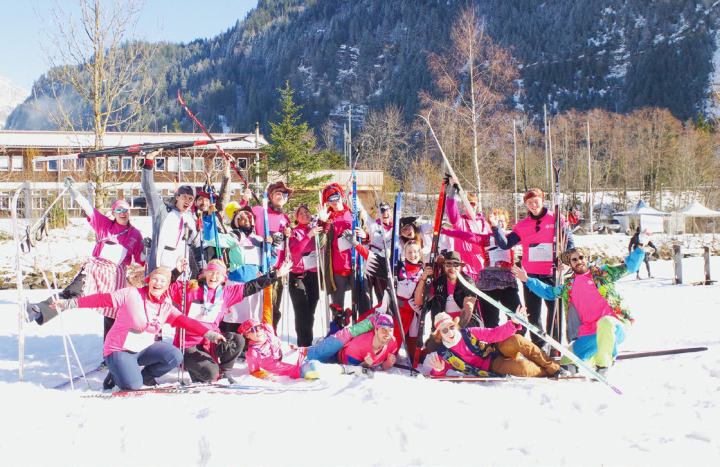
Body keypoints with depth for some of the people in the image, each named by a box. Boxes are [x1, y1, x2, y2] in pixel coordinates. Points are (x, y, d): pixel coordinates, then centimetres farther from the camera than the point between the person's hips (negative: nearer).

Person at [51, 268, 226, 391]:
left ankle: (145, 375, 6)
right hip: (120, 349, -5)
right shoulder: (131, 294, -10)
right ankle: (117, 374, 9)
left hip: (145, 349, 5)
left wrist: (209, 334, -16)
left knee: (175, 356, -21)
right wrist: (71, 303, -17)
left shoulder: (166, 307, 4)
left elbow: (185, 321, -3)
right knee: (133, 385, -28)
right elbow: (103, 299, -12)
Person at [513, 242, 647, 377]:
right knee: (566, 363, -7)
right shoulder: (568, 286, 19)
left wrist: (640, 248, -1)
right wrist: (527, 280, 24)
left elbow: (629, 266, 11)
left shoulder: (603, 273, 11)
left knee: (605, 322, -40)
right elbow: (548, 292, 31)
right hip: (589, 334, 4)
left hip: (614, 327, -4)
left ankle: (603, 366, -26)